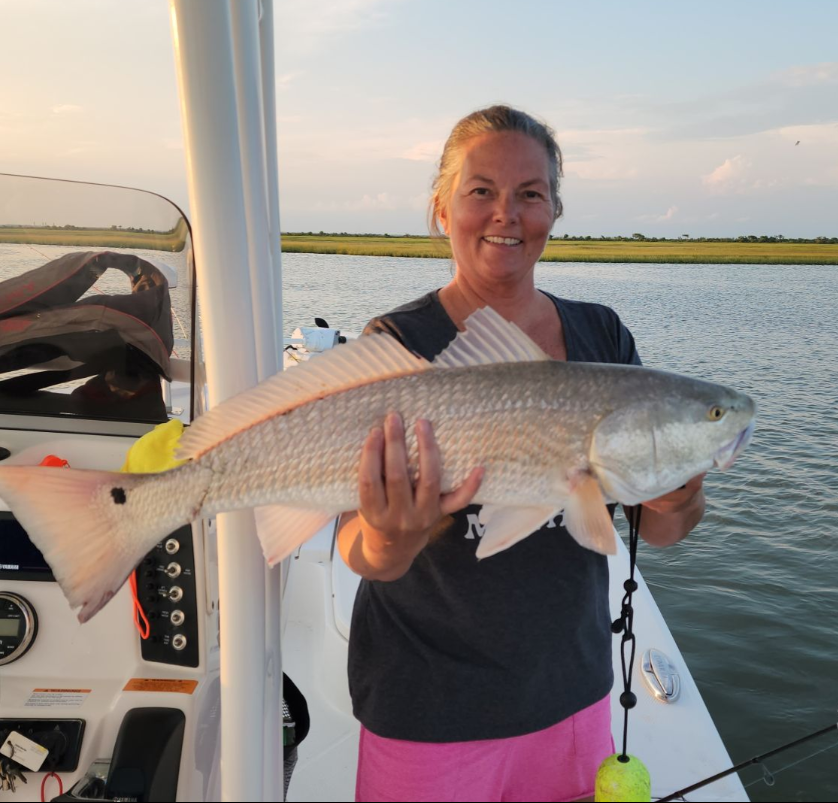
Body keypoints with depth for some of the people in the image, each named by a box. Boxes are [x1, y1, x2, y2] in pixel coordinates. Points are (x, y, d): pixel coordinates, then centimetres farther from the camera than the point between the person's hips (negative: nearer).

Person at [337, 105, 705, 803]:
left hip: (573, 688, 4)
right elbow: (359, 553, -18)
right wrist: (392, 543, -39)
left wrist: (674, 501, -23)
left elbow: (660, 535, -1)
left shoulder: (602, 335, -2)